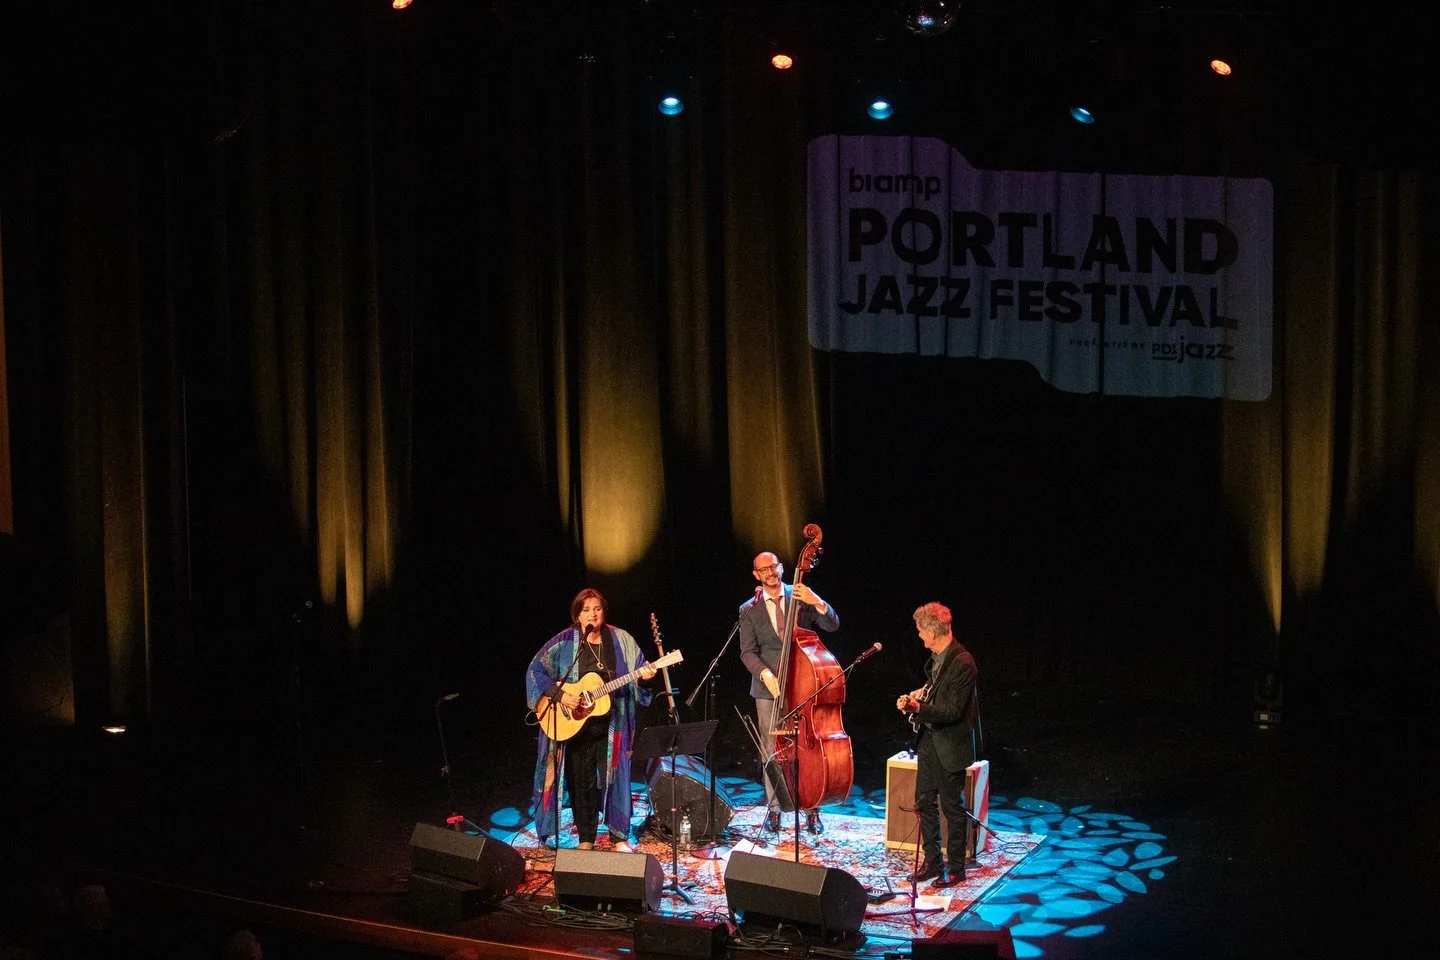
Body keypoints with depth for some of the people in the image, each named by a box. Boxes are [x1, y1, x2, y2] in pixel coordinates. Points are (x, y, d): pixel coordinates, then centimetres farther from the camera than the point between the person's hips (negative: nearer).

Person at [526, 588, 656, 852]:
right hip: (574, 725, -1)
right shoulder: (564, 642, -5)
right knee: (582, 781, 7)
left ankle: (619, 836, 13)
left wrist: (644, 674, -17)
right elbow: (535, 671, -6)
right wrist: (560, 695, -17)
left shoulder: (621, 640, 1)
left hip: (611, 722, 1)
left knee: (614, 777, 1)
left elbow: (638, 669, 6)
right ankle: (586, 838, 18)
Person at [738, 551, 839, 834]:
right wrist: (766, 674, -17)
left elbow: (833, 625, -4)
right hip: (768, 687, 1)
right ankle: (773, 808, 12)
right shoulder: (749, 610, 5)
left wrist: (817, 602, -22)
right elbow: (748, 652, 1)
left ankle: (811, 809, 7)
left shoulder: (801, 597, 4)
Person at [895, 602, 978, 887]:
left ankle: (956, 867, 14)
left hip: (949, 745, -9)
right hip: (929, 739, 9)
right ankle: (932, 861, 25)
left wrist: (919, 708, -30)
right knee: (924, 802, 14)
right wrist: (922, 694, 3)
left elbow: (953, 711, -24)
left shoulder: (961, 663, -22)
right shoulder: (937, 657, 5)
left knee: (952, 806, 3)